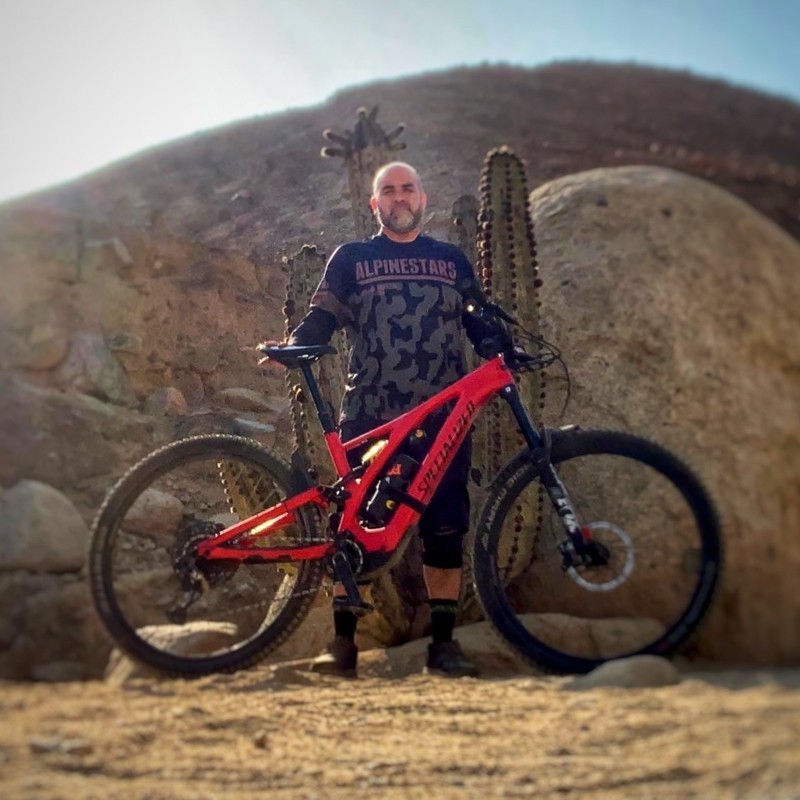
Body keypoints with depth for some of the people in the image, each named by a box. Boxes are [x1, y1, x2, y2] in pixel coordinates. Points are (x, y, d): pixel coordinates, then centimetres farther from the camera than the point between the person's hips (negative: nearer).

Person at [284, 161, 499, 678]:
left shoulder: (453, 260, 17)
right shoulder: (350, 258, 13)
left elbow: (479, 323, 16)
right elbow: (323, 318, 4)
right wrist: (292, 344, -16)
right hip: (370, 416, -1)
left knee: (445, 529, 0)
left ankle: (443, 643, 11)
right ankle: (343, 642, 8)